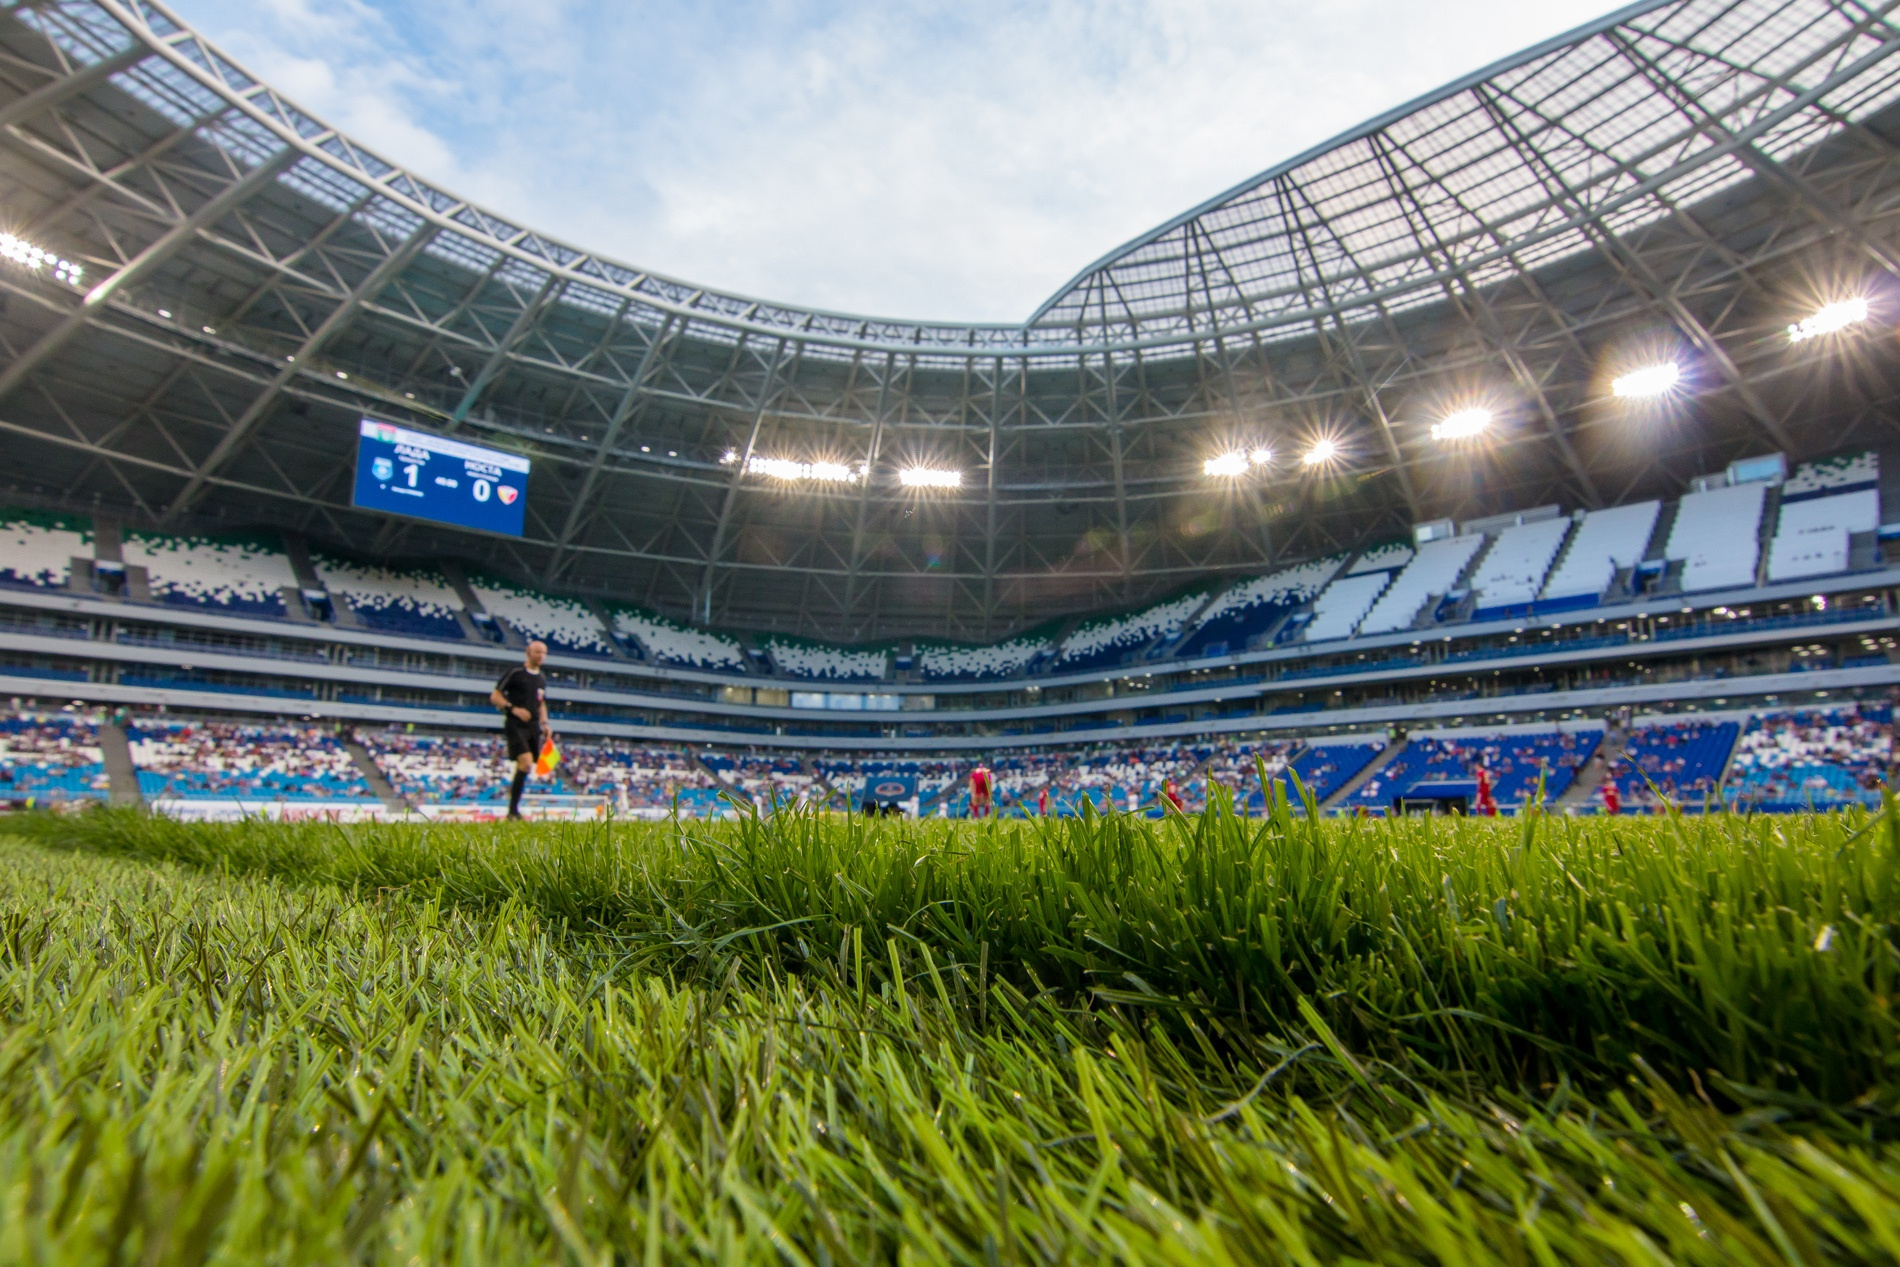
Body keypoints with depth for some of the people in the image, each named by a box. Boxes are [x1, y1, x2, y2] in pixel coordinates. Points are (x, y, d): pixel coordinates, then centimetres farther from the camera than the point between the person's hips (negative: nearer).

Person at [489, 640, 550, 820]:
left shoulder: (542, 679, 16)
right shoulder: (515, 672, -3)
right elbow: (495, 696, -3)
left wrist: (545, 723, 12)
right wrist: (513, 709, -17)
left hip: (533, 727, 7)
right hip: (515, 725, -7)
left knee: (525, 765, 6)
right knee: (526, 762, -19)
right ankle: (513, 810, -12)